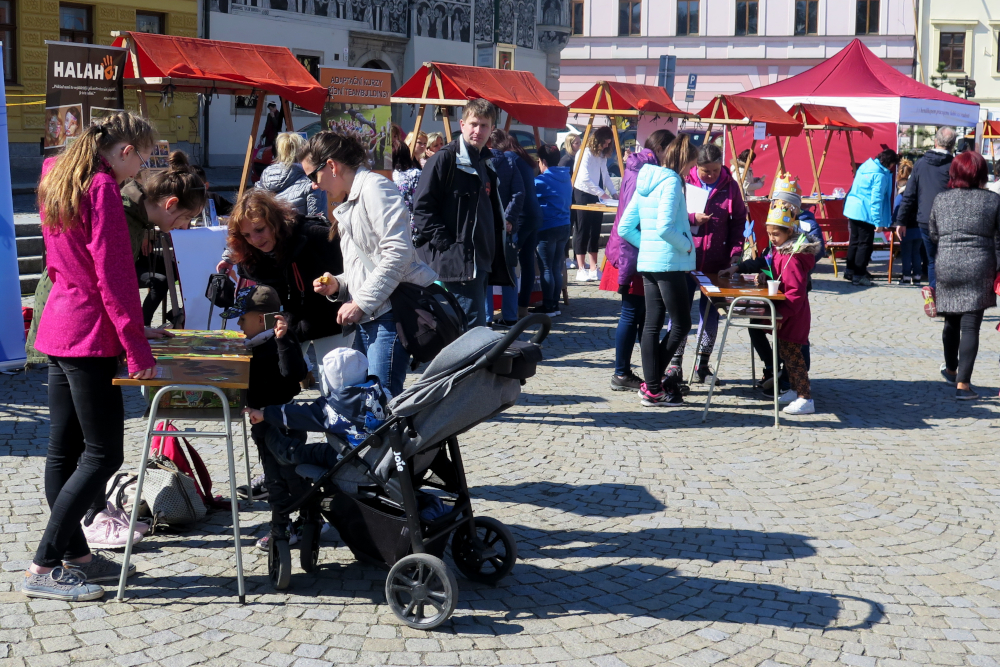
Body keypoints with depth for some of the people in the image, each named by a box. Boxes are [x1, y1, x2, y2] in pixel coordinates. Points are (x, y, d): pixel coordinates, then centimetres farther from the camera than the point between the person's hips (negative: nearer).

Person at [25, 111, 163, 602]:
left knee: (64, 451, 13)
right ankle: (43, 569, -4)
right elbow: (113, 273, -19)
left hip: (58, 327, 10)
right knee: (103, 455, -4)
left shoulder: (56, 177, 14)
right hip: (90, 336, -10)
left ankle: (74, 555, 23)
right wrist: (135, 346, -18)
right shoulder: (103, 188, -15)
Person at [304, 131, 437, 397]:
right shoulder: (350, 205, 26)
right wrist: (338, 285, 11)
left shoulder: (374, 188, -5)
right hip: (367, 320, 10)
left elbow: (398, 251, -18)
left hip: (391, 312, -10)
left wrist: (361, 302, -16)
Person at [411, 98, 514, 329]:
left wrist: (504, 224, 13)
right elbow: (422, 206, -12)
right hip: (456, 260, -9)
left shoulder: (487, 163, 18)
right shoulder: (445, 158, -8)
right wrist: (445, 244, -17)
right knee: (474, 326, -12)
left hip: (481, 259, 9)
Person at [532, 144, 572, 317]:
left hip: (548, 229, -7)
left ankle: (548, 307, 1)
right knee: (557, 268, 12)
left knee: (546, 269, -1)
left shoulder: (541, 181, -12)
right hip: (564, 226, 8)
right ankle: (555, 304, 16)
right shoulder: (566, 178, 11)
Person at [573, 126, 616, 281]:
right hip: (584, 194, -7)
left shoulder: (603, 155, 13)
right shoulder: (586, 153, -11)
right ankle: (581, 269, -1)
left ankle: (593, 269, 9)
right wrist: (601, 193, -19)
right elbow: (585, 178, -19)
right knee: (583, 232, -3)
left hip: (597, 197, 7)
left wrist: (613, 192, 4)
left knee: (595, 233, 6)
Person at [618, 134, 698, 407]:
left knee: (652, 324, 10)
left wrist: (647, 245, 15)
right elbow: (664, 227, -24)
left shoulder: (646, 182, 13)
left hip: (647, 262, 9)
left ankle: (652, 384, 13)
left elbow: (624, 228, 13)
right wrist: (687, 246, -10)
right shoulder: (671, 182, -13)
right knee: (681, 325, 0)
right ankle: (652, 387, -2)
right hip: (669, 264, -9)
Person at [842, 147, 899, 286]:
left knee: (855, 241, 18)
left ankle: (850, 271, 27)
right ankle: (858, 276, -1)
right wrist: (878, 221, -19)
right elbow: (876, 199, -20)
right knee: (865, 244, -1)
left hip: (852, 208, 9)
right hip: (865, 212, -9)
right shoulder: (880, 175, -16)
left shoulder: (865, 166, 11)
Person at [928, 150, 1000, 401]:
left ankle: (951, 370, 40)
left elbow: (932, 236, 13)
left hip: (946, 268, 3)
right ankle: (963, 383, -8)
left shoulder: (941, 200, 6)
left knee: (952, 322, 20)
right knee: (970, 326, -3)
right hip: (979, 270, -3)